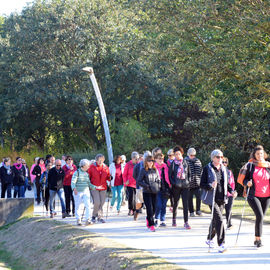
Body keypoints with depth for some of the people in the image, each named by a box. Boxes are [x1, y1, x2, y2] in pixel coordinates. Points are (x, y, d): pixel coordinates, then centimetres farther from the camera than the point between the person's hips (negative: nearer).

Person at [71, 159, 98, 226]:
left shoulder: (87, 174, 11)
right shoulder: (77, 173, -6)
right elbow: (73, 182, -16)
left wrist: (95, 187, 1)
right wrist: (74, 188, -34)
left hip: (86, 191, 4)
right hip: (78, 192, -4)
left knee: (87, 205, -10)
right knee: (78, 206, 5)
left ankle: (87, 220, -11)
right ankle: (78, 220, 19)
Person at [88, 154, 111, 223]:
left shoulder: (105, 167, 7)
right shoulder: (92, 167, -2)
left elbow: (108, 177, 14)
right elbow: (88, 177, 3)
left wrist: (110, 178, -7)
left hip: (103, 188, 3)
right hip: (94, 188, -3)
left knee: (102, 203, 3)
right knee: (97, 202, -11)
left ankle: (100, 217, 14)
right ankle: (94, 216, 8)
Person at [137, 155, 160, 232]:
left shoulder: (155, 170, 8)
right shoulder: (143, 170, -4)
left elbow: (158, 180, 16)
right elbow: (139, 181, -6)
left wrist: (158, 186, -2)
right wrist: (147, 186, -15)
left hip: (154, 192, 4)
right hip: (146, 192, -4)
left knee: (154, 208, 6)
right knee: (149, 208, -10)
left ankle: (148, 219, 34)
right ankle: (151, 224, -5)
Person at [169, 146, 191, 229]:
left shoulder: (185, 162, 8)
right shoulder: (173, 163, 0)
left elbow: (189, 173, 17)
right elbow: (169, 175, 1)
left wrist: (188, 181, 4)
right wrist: (173, 183, -9)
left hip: (185, 185, 2)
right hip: (176, 187, -1)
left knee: (185, 204, -6)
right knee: (176, 203, 9)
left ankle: (186, 222, -7)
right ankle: (174, 219, 28)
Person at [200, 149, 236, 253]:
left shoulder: (224, 169, 11)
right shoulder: (207, 169, -5)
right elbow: (202, 184, -7)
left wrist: (231, 191, 3)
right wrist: (210, 186, -26)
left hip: (222, 199, 6)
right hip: (212, 198, -6)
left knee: (215, 220, 16)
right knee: (219, 220, -17)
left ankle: (209, 239, 38)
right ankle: (221, 244, -18)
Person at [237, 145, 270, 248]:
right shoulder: (250, 165, -1)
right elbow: (241, 179, 2)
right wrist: (247, 183, -17)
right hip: (254, 196, -4)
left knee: (261, 216, 9)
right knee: (260, 216, -18)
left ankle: (256, 240, 22)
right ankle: (258, 239, -12)